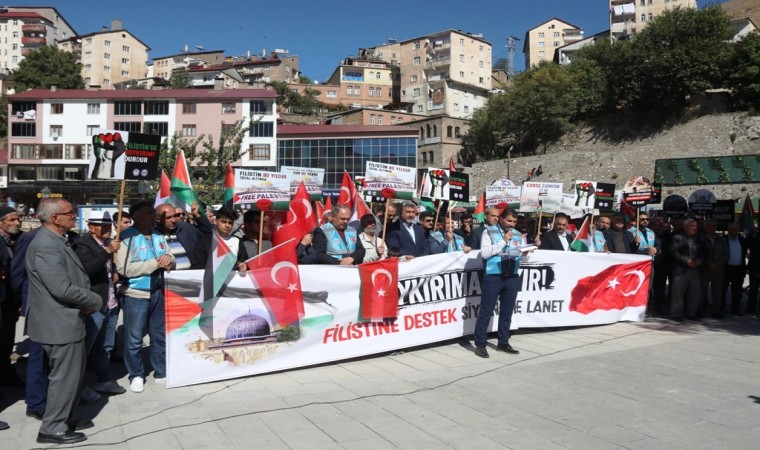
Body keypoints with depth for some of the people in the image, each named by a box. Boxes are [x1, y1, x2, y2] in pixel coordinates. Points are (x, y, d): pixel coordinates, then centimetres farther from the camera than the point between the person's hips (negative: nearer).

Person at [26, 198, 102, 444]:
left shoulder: (57, 240, 10)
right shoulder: (46, 245, -23)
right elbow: (62, 289, -29)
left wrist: (87, 301, 0)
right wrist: (96, 301, -14)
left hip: (67, 320, 10)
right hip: (60, 323, -10)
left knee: (73, 371, 21)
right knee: (65, 376, 2)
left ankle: (65, 418, 35)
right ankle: (53, 429, 16)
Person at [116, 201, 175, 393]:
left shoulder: (159, 236, 8)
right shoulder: (127, 237, -11)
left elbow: (171, 261, 12)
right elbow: (123, 268, -21)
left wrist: (168, 259, -12)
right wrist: (155, 263, -19)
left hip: (158, 293, 6)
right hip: (136, 295, -6)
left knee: (160, 335, 15)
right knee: (134, 338, 5)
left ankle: (161, 371, 28)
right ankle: (136, 375, 22)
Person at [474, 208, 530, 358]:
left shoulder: (518, 235, 12)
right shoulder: (489, 232, -1)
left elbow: (524, 258, 12)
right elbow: (484, 253, -13)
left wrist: (525, 253, -11)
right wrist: (503, 242, -15)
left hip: (512, 278, 5)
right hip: (492, 277, -5)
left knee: (507, 312, 12)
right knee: (486, 312, -1)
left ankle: (503, 343, 24)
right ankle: (480, 344, 6)